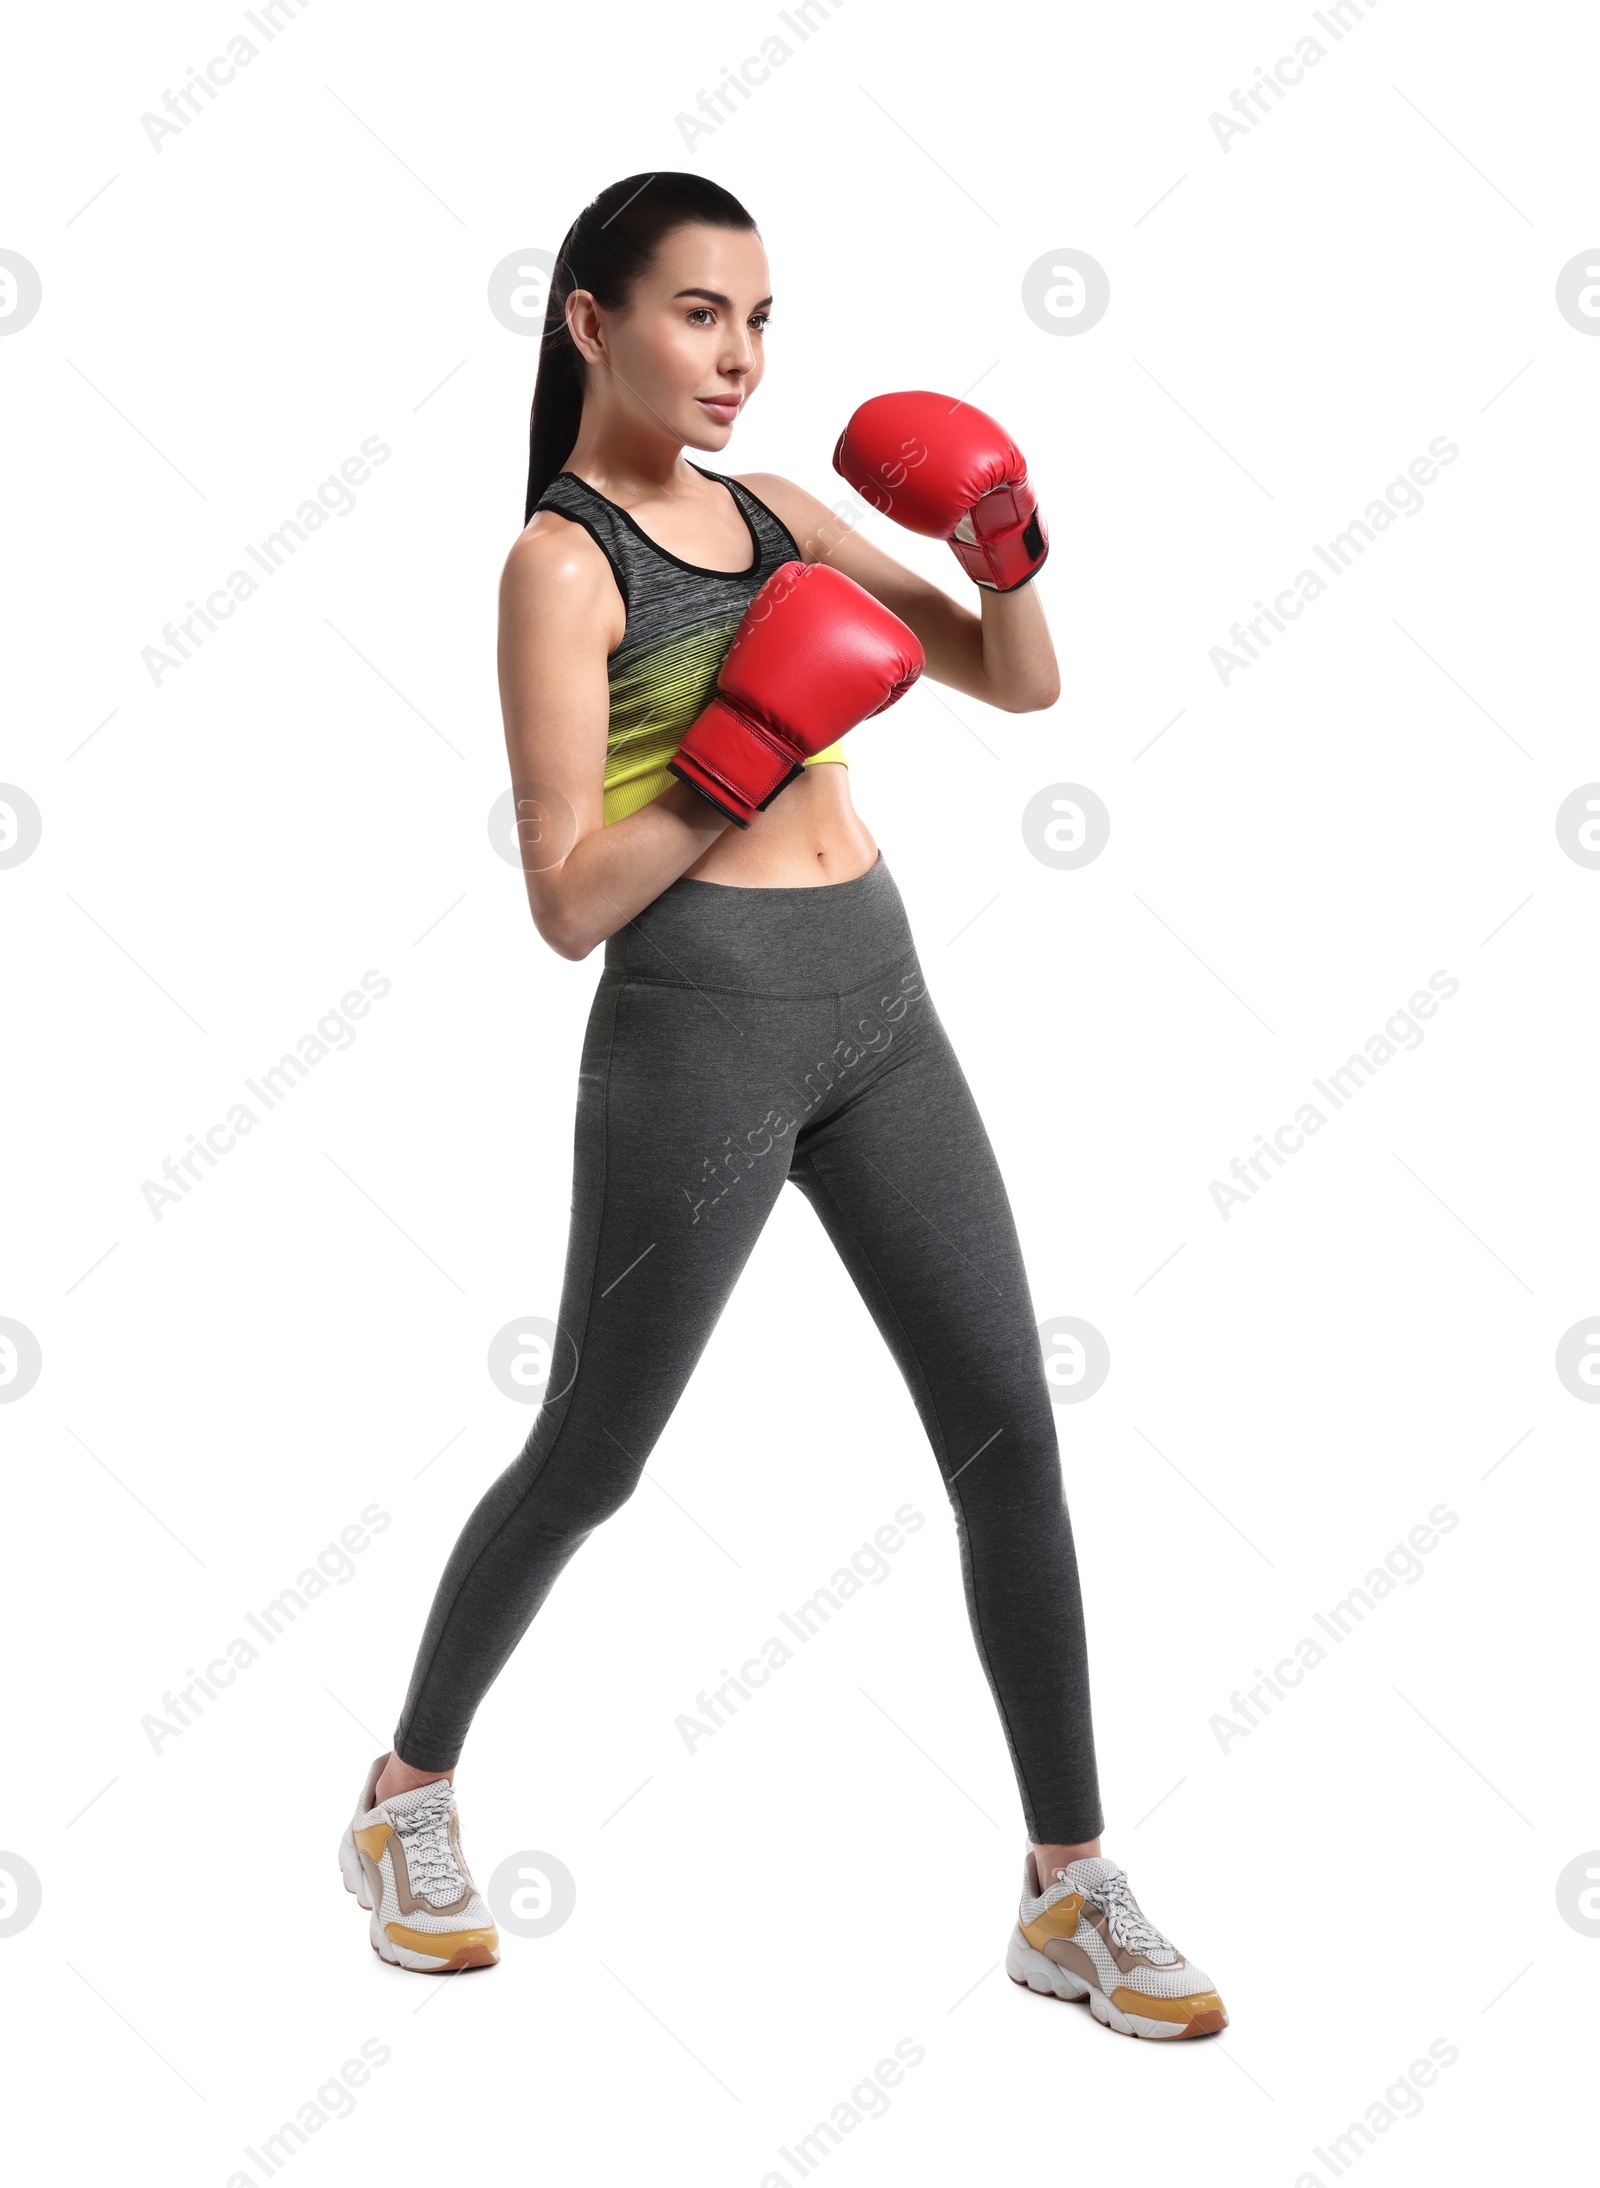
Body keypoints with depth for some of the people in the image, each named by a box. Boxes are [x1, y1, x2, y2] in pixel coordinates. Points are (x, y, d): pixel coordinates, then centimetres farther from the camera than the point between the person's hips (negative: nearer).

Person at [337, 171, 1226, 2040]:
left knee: (1010, 1430, 3)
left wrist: (1006, 546, -3)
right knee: (590, 1457, 7)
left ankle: (1069, 1891, 13)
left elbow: (1021, 683, 15)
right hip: (698, 1030, -6)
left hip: (875, 1005, 7)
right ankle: (409, 1794, 32)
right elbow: (568, 902, -14)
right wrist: (746, 756, -21)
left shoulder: (772, 511, 12)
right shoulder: (562, 562, -8)